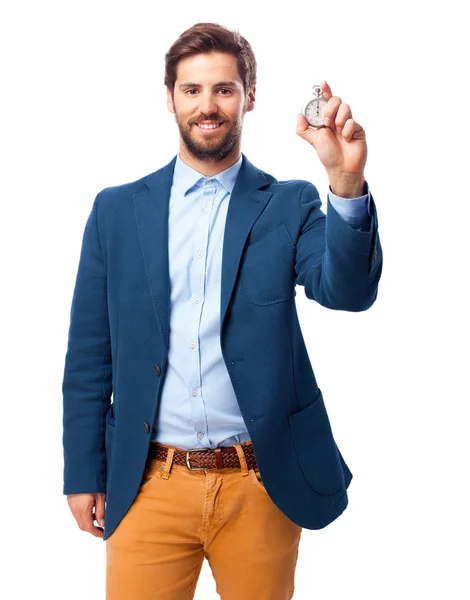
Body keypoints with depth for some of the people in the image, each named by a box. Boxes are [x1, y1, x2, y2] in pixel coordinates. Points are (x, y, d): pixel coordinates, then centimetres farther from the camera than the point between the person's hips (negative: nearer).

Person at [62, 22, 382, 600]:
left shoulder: (290, 206, 1)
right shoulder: (116, 210, 4)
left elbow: (347, 291, -16)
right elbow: (88, 353, 6)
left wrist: (347, 182, -32)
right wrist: (83, 474, 4)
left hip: (261, 487, 0)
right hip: (149, 486, 1)